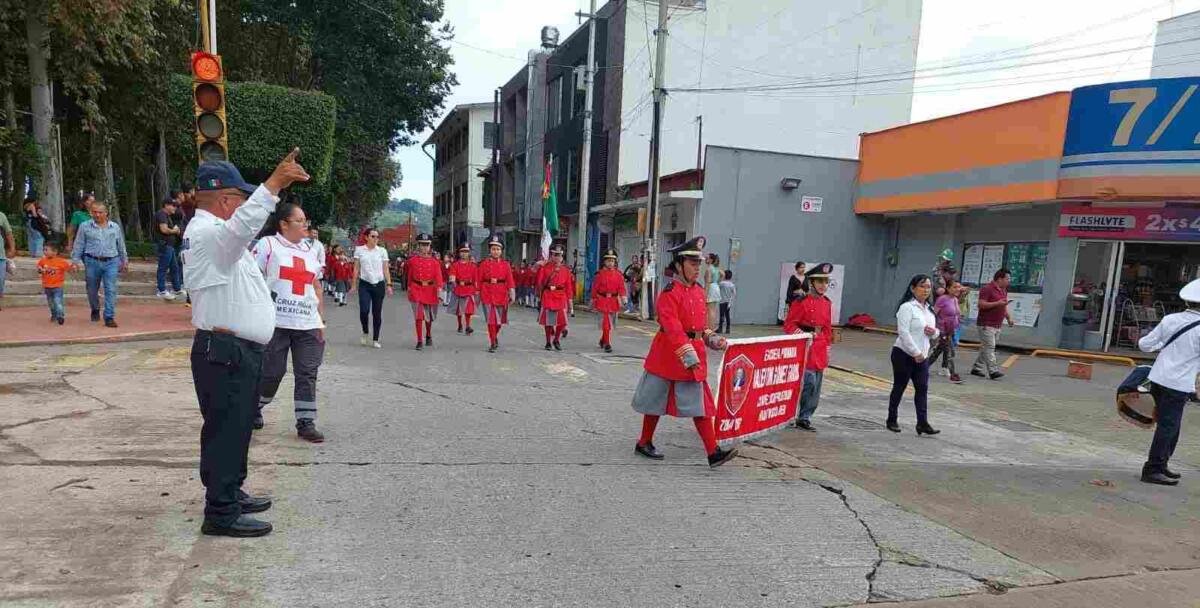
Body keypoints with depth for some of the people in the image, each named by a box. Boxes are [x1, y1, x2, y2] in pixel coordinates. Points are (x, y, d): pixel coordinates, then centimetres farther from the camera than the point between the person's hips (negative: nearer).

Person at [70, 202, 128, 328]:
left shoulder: (115, 227, 10)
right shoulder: (85, 227, 5)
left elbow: (121, 246, 17)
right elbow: (78, 245, 6)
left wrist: (124, 261, 19)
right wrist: (75, 260, -1)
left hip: (111, 262, 0)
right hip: (92, 262, 0)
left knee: (111, 290, -9)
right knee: (92, 290, 11)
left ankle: (109, 318, -8)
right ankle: (95, 311, 36)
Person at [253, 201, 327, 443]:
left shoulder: (312, 249, 14)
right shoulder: (268, 244, -1)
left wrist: (322, 320, 13)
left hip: (308, 324, 4)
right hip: (276, 322, -4)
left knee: (307, 374, 2)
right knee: (272, 371, 4)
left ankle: (306, 423, 9)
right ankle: (253, 408, 32)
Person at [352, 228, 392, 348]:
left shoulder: (382, 251, 5)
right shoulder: (359, 250, 5)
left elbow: (385, 269, 6)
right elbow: (356, 268, 6)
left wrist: (388, 285, -1)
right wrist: (353, 284, 3)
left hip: (379, 285, 1)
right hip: (364, 284, -1)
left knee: (377, 313, 4)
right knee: (364, 310, -14)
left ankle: (375, 340, 14)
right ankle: (365, 333, 14)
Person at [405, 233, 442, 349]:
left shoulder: (434, 261, 1)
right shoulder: (413, 260, 2)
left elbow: (438, 275, -7)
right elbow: (410, 276, 9)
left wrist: (439, 287, -20)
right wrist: (409, 289, 11)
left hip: (430, 290, 2)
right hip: (417, 289, -1)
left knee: (429, 316, 16)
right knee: (419, 316, -10)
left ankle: (428, 336, 38)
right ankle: (419, 341, -7)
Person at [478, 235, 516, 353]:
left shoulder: (506, 265, 4)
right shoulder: (484, 264, 2)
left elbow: (510, 280, -2)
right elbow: (480, 281, 4)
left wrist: (512, 294, -13)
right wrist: (478, 295, 3)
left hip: (501, 295, 2)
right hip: (488, 295, -2)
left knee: (499, 320, 12)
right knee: (491, 320, -3)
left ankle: (495, 336, 38)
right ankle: (492, 343, 5)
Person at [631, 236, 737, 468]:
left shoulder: (698, 290, 8)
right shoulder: (670, 292, -17)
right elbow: (673, 327, -24)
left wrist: (712, 339, 1)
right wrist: (688, 355, -29)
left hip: (695, 355, 7)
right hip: (668, 356, -7)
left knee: (700, 404, 5)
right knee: (656, 401, 10)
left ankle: (713, 452, 8)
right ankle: (644, 443, 28)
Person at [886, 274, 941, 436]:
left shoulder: (929, 309, 12)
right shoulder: (907, 307, -13)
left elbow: (934, 332, 20)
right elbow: (903, 332, -20)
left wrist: (934, 332, -4)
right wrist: (916, 353, -20)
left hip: (922, 357, 7)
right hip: (904, 355, -7)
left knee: (922, 389, 0)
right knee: (899, 387, 4)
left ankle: (922, 423, 1)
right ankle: (891, 420, 17)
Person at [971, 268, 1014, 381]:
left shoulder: (1004, 290, 17)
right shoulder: (987, 289, -11)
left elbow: (1004, 306, 26)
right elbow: (981, 304, -18)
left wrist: (1009, 318, 14)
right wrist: (997, 303, -24)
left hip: (998, 325, 9)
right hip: (986, 324, -9)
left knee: (985, 348, 10)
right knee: (989, 347, -10)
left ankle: (977, 368, 16)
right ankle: (993, 371, -13)